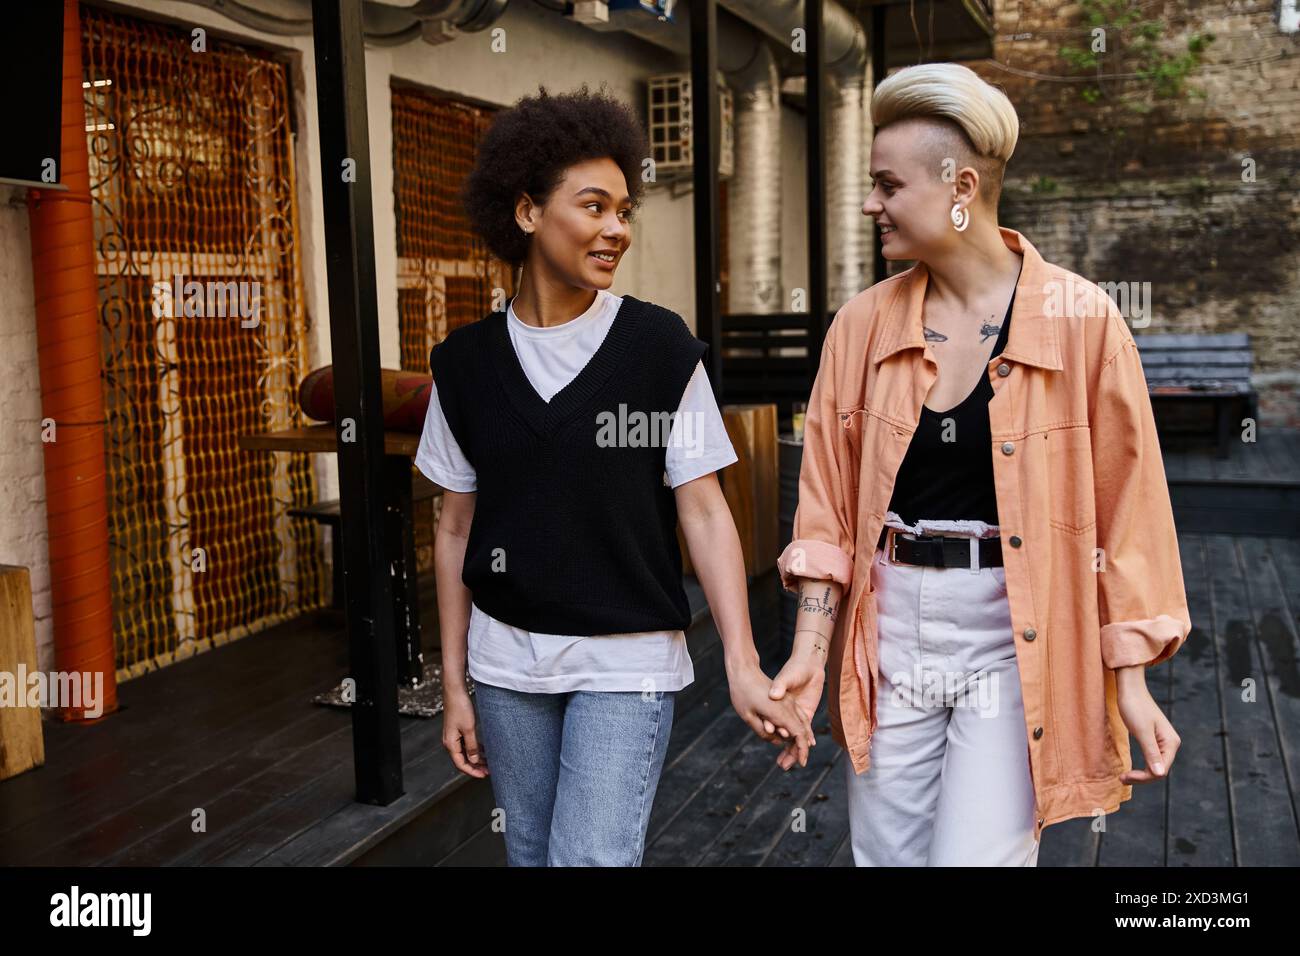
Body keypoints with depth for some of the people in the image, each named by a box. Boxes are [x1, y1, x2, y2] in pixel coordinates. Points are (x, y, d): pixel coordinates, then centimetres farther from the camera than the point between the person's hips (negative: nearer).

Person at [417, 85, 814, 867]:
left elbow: (705, 514, -6)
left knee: (593, 855, -8)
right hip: (507, 665, 3)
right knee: (531, 853, 15)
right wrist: (454, 684, 7)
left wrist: (744, 669, -15)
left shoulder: (662, 349, -6)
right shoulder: (467, 362, 1)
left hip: (627, 663, -3)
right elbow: (457, 529, 6)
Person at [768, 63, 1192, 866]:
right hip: (892, 631, 4)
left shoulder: (1081, 320, -8)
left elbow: (1127, 507, -4)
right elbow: (829, 500, 3)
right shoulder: (865, 324, 0)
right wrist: (809, 650, -4)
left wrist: (1131, 681, -5)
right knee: (886, 852, 14)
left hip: (1015, 638, -3)